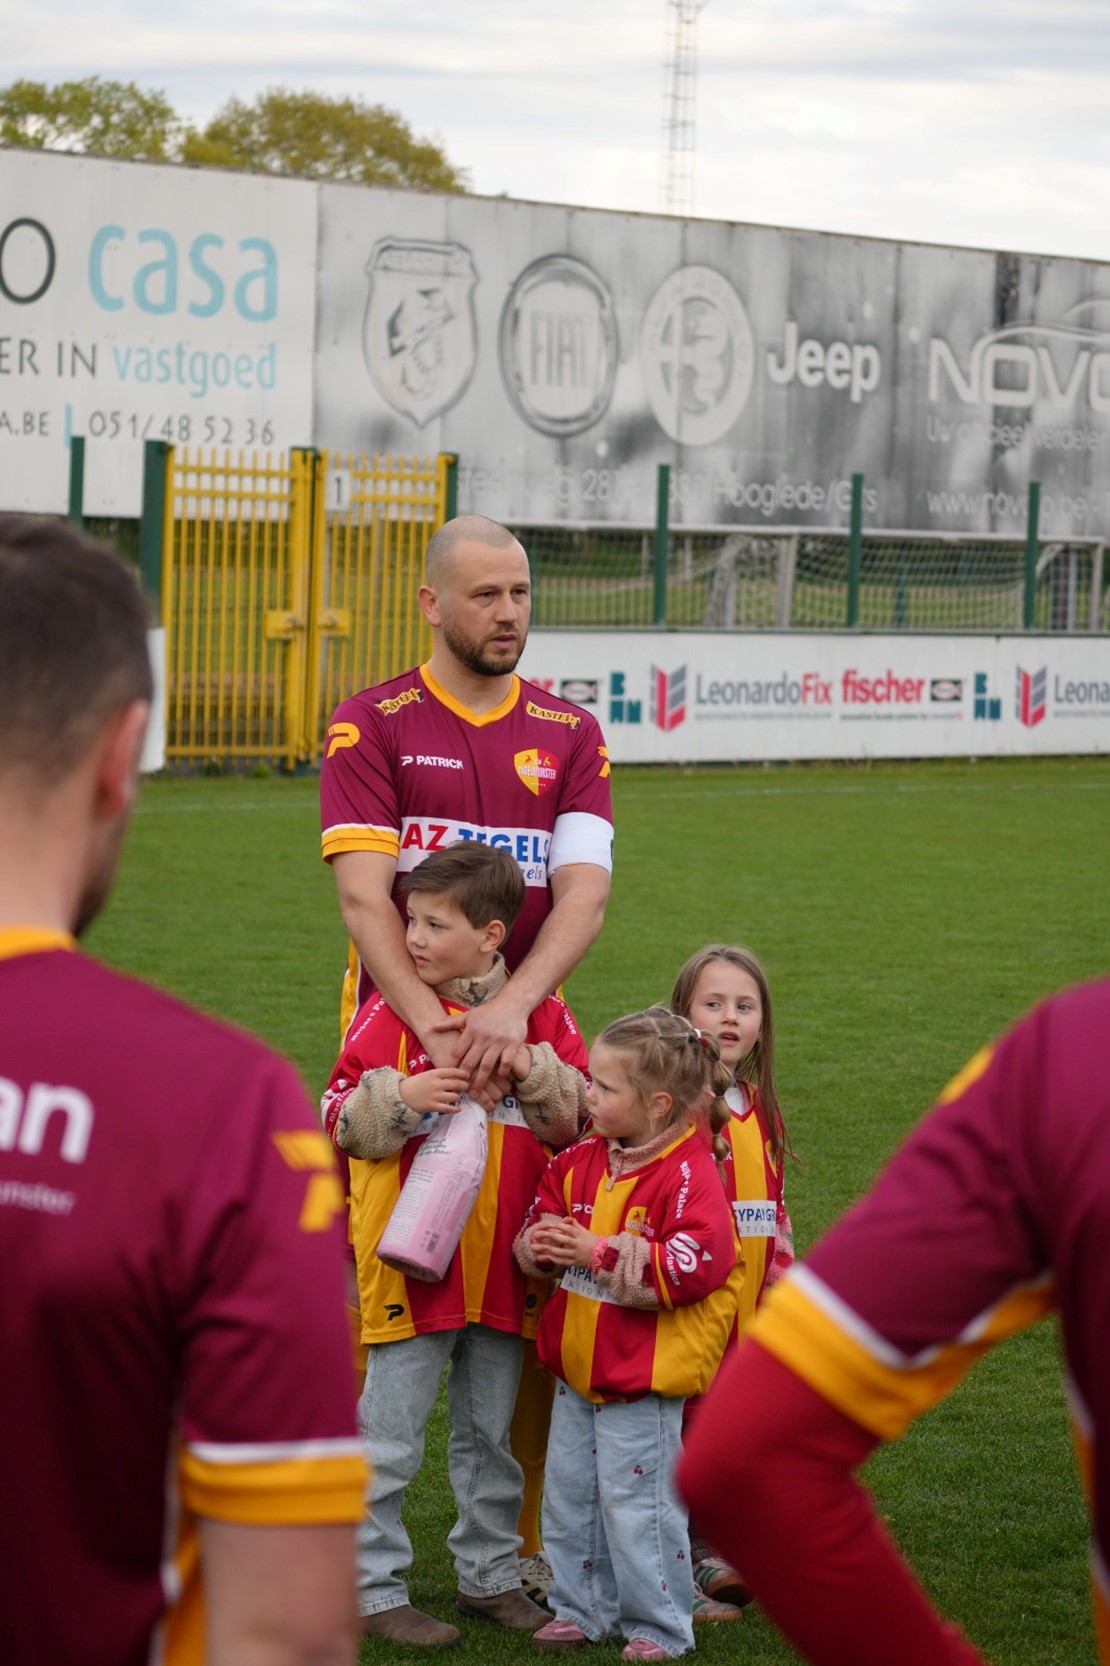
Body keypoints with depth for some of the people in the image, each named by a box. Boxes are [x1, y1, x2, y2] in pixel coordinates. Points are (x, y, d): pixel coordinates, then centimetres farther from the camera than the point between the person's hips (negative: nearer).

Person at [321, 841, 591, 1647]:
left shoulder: (542, 1012, 2)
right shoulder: (392, 1011, -5)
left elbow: (581, 1118, 3)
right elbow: (341, 1119, -4)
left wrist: (534, 1071, -14)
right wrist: (402, 1097, -23)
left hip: (505, 1263, 3)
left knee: (491, 1434, 16)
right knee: (390, 1439, 2)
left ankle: (490, 1574, 29)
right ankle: (376, 1589, 11)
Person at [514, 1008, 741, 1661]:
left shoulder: (690, 1175, -17)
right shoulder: (582, 1160, 5)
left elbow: (693, 1265, -26)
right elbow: (541, 1218, 16)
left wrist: (598, 1252, -26)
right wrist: (539, 1245, -9)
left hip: (643, 1383, -8)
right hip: (577, 1369, 8)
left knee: (636, 1504, -2)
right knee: (569, 1496, 15)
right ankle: (582, 1609, 29)